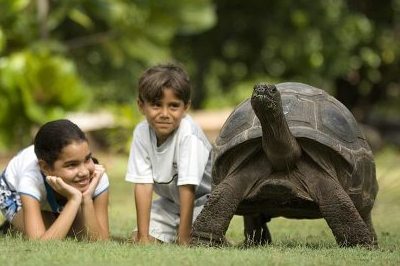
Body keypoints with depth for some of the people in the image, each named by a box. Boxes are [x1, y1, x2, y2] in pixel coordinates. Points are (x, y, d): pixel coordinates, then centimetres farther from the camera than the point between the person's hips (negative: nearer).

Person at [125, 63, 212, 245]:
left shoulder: (189, 135, -30)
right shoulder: (142, 133, -16)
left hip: (202, 201, -5)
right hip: (170, 202, 5)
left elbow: (187, 189, -30)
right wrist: (143, 237, -20)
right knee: (137, 240, -10)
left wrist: (183, 240, -31)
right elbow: (143, 185, -17)